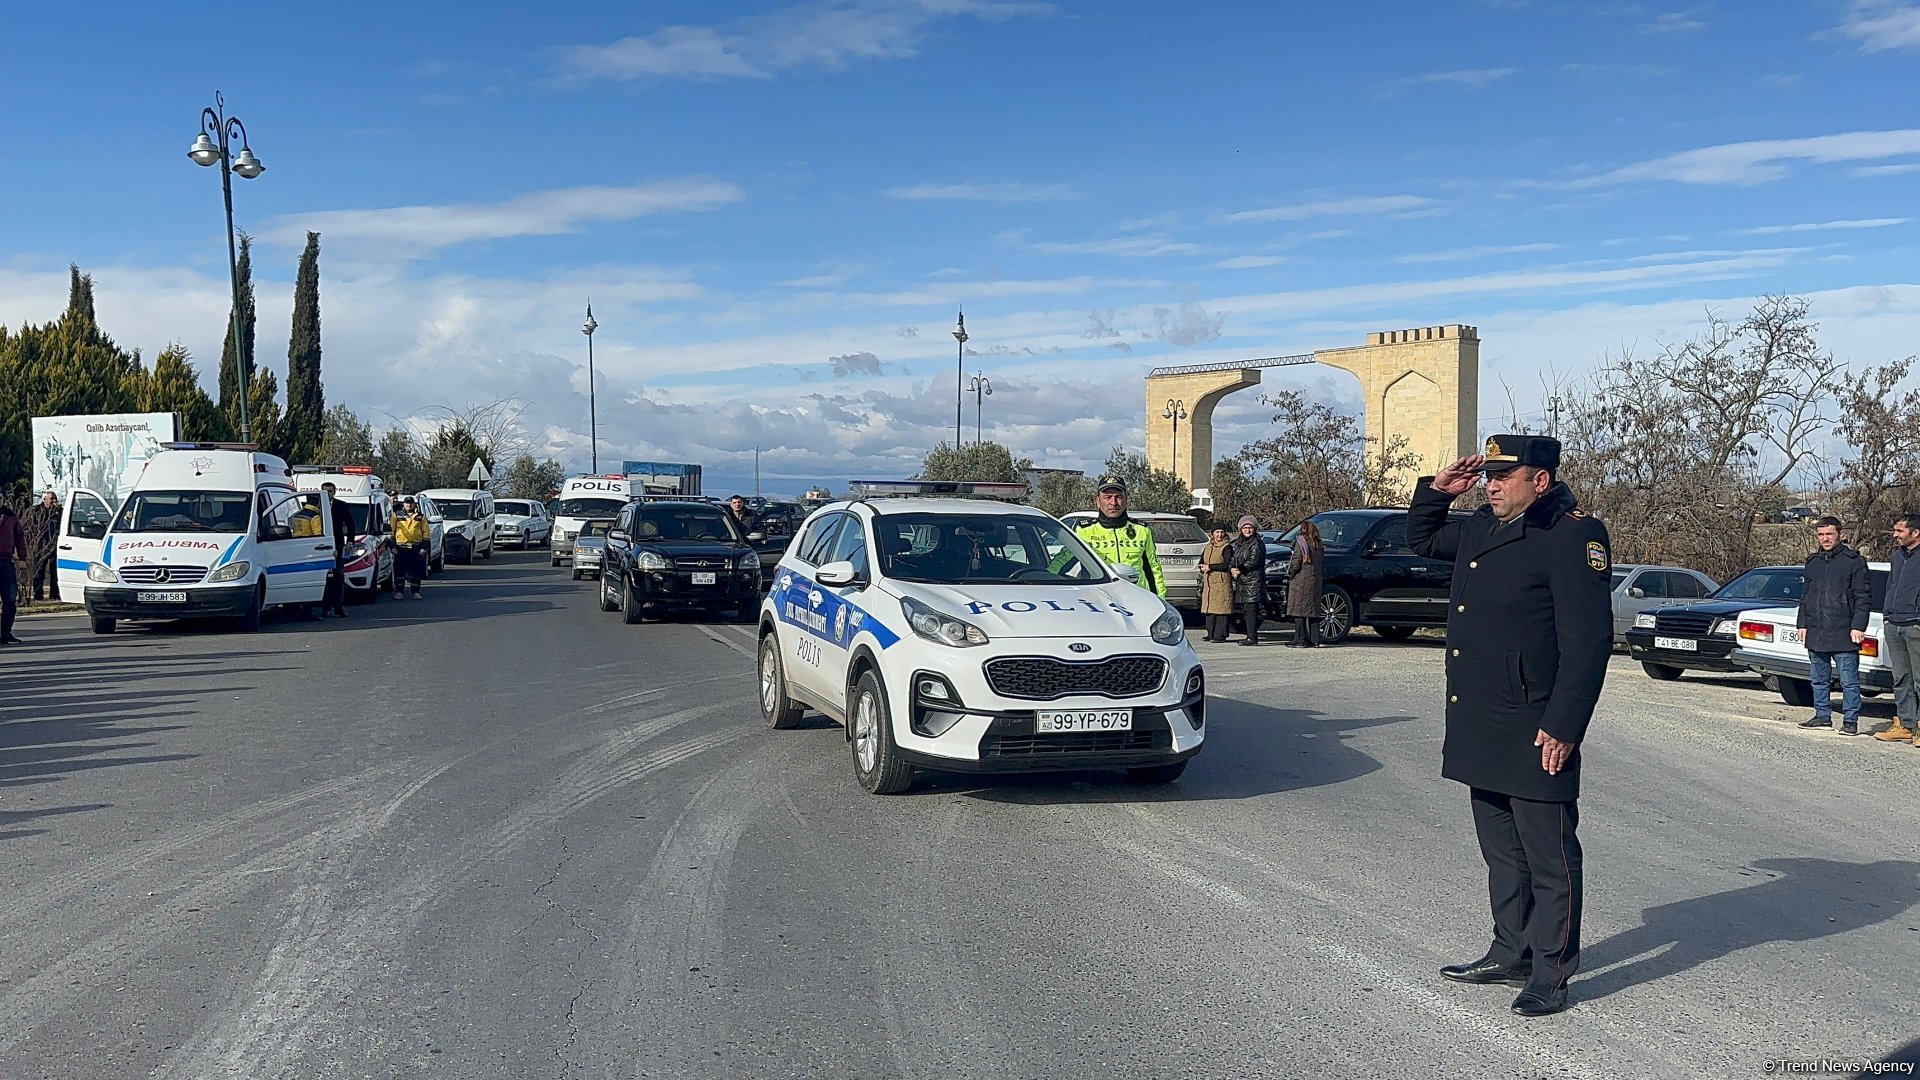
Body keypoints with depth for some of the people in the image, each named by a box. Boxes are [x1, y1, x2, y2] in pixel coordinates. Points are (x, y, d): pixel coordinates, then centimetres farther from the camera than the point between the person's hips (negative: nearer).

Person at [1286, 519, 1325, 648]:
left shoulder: (1301, 543, -9)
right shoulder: (1320, 547, 11)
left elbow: (1295, 564, -13)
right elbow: (1321, 562, 15)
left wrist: (1290, 575, 2)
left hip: (1300, 582, -7)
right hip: (1315, 583, 7)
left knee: (1299, 611, -4)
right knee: (1313, 611, 10)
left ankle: (1300, 640, -8)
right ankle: (1314, 640, 9)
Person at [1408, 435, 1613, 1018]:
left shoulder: (1573, 534, -14)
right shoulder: (1480, 528, 12)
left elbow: (1588, 640, -18)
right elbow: (1421, 537, 33)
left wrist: (1562, 726, -21)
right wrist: (1438, 489, 14)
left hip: (1535, 733, -9)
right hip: (1480, 728, 9)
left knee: (1549, 856, 2)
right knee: (1501, 851, 18)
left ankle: (1551, 971, 12)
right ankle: (1511, 953, 30)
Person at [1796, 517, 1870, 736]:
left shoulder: (1853, 561, -2)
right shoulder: (1812, 562, 15)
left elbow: (1863, 597, -5)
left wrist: (1858, 626, -11)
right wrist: (1802, 624, 14)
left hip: (1843, 634, -6)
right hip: (1815, 634, 6)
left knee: (1849, 681, -2)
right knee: (1819, 680, 13)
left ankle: (1850, 720, 3)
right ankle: (1822, 716, 22)